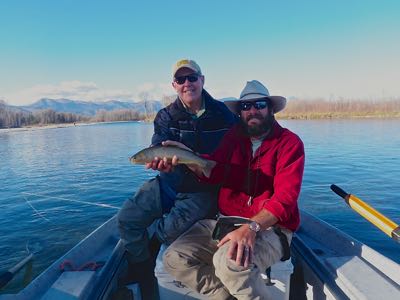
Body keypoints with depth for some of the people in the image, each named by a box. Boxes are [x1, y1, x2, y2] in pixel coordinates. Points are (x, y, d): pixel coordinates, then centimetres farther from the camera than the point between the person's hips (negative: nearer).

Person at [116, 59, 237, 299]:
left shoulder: (223, 113, -3)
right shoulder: (166, 116, 2)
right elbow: (159, 145, -17)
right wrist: (160, 158, -40)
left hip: (203, 189, -3)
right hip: (169, 183, 3)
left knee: (173, 229, -24)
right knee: (127, 217, -7)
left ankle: (152, 235, 15)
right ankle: (142, 274, 17)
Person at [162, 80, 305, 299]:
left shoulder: (289, 142, -4)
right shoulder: (233, 137, 9)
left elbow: (285, 197, -15)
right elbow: (214, 172, -7)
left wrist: (251, 227, -31)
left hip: (270, 227, -4)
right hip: (225, 220, 5)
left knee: (230, 261, -34)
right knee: (174, 258, -8)